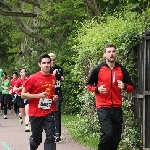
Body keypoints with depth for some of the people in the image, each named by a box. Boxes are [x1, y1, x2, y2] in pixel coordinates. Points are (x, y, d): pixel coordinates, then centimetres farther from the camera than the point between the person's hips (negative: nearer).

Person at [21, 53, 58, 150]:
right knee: (36, 139, 11)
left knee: (50, 137, -10)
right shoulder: (33, 78, -9)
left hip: (49, 113, 3)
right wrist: (38, 95, -18)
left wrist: (55, 97, 2)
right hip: (36, 113, -2)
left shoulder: (53, 78, 5)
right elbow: (23, 94, -7)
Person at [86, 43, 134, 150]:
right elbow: (88, 84, 10)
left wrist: (124, 86, -11)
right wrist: (97, 89, -10)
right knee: (108, 133, -17)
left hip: (117, 107, 4)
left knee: (117, 136, 7)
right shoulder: (98, 69, -1)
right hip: (103, 107, -4)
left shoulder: (122, 70, 6)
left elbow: (131, 88, 11)